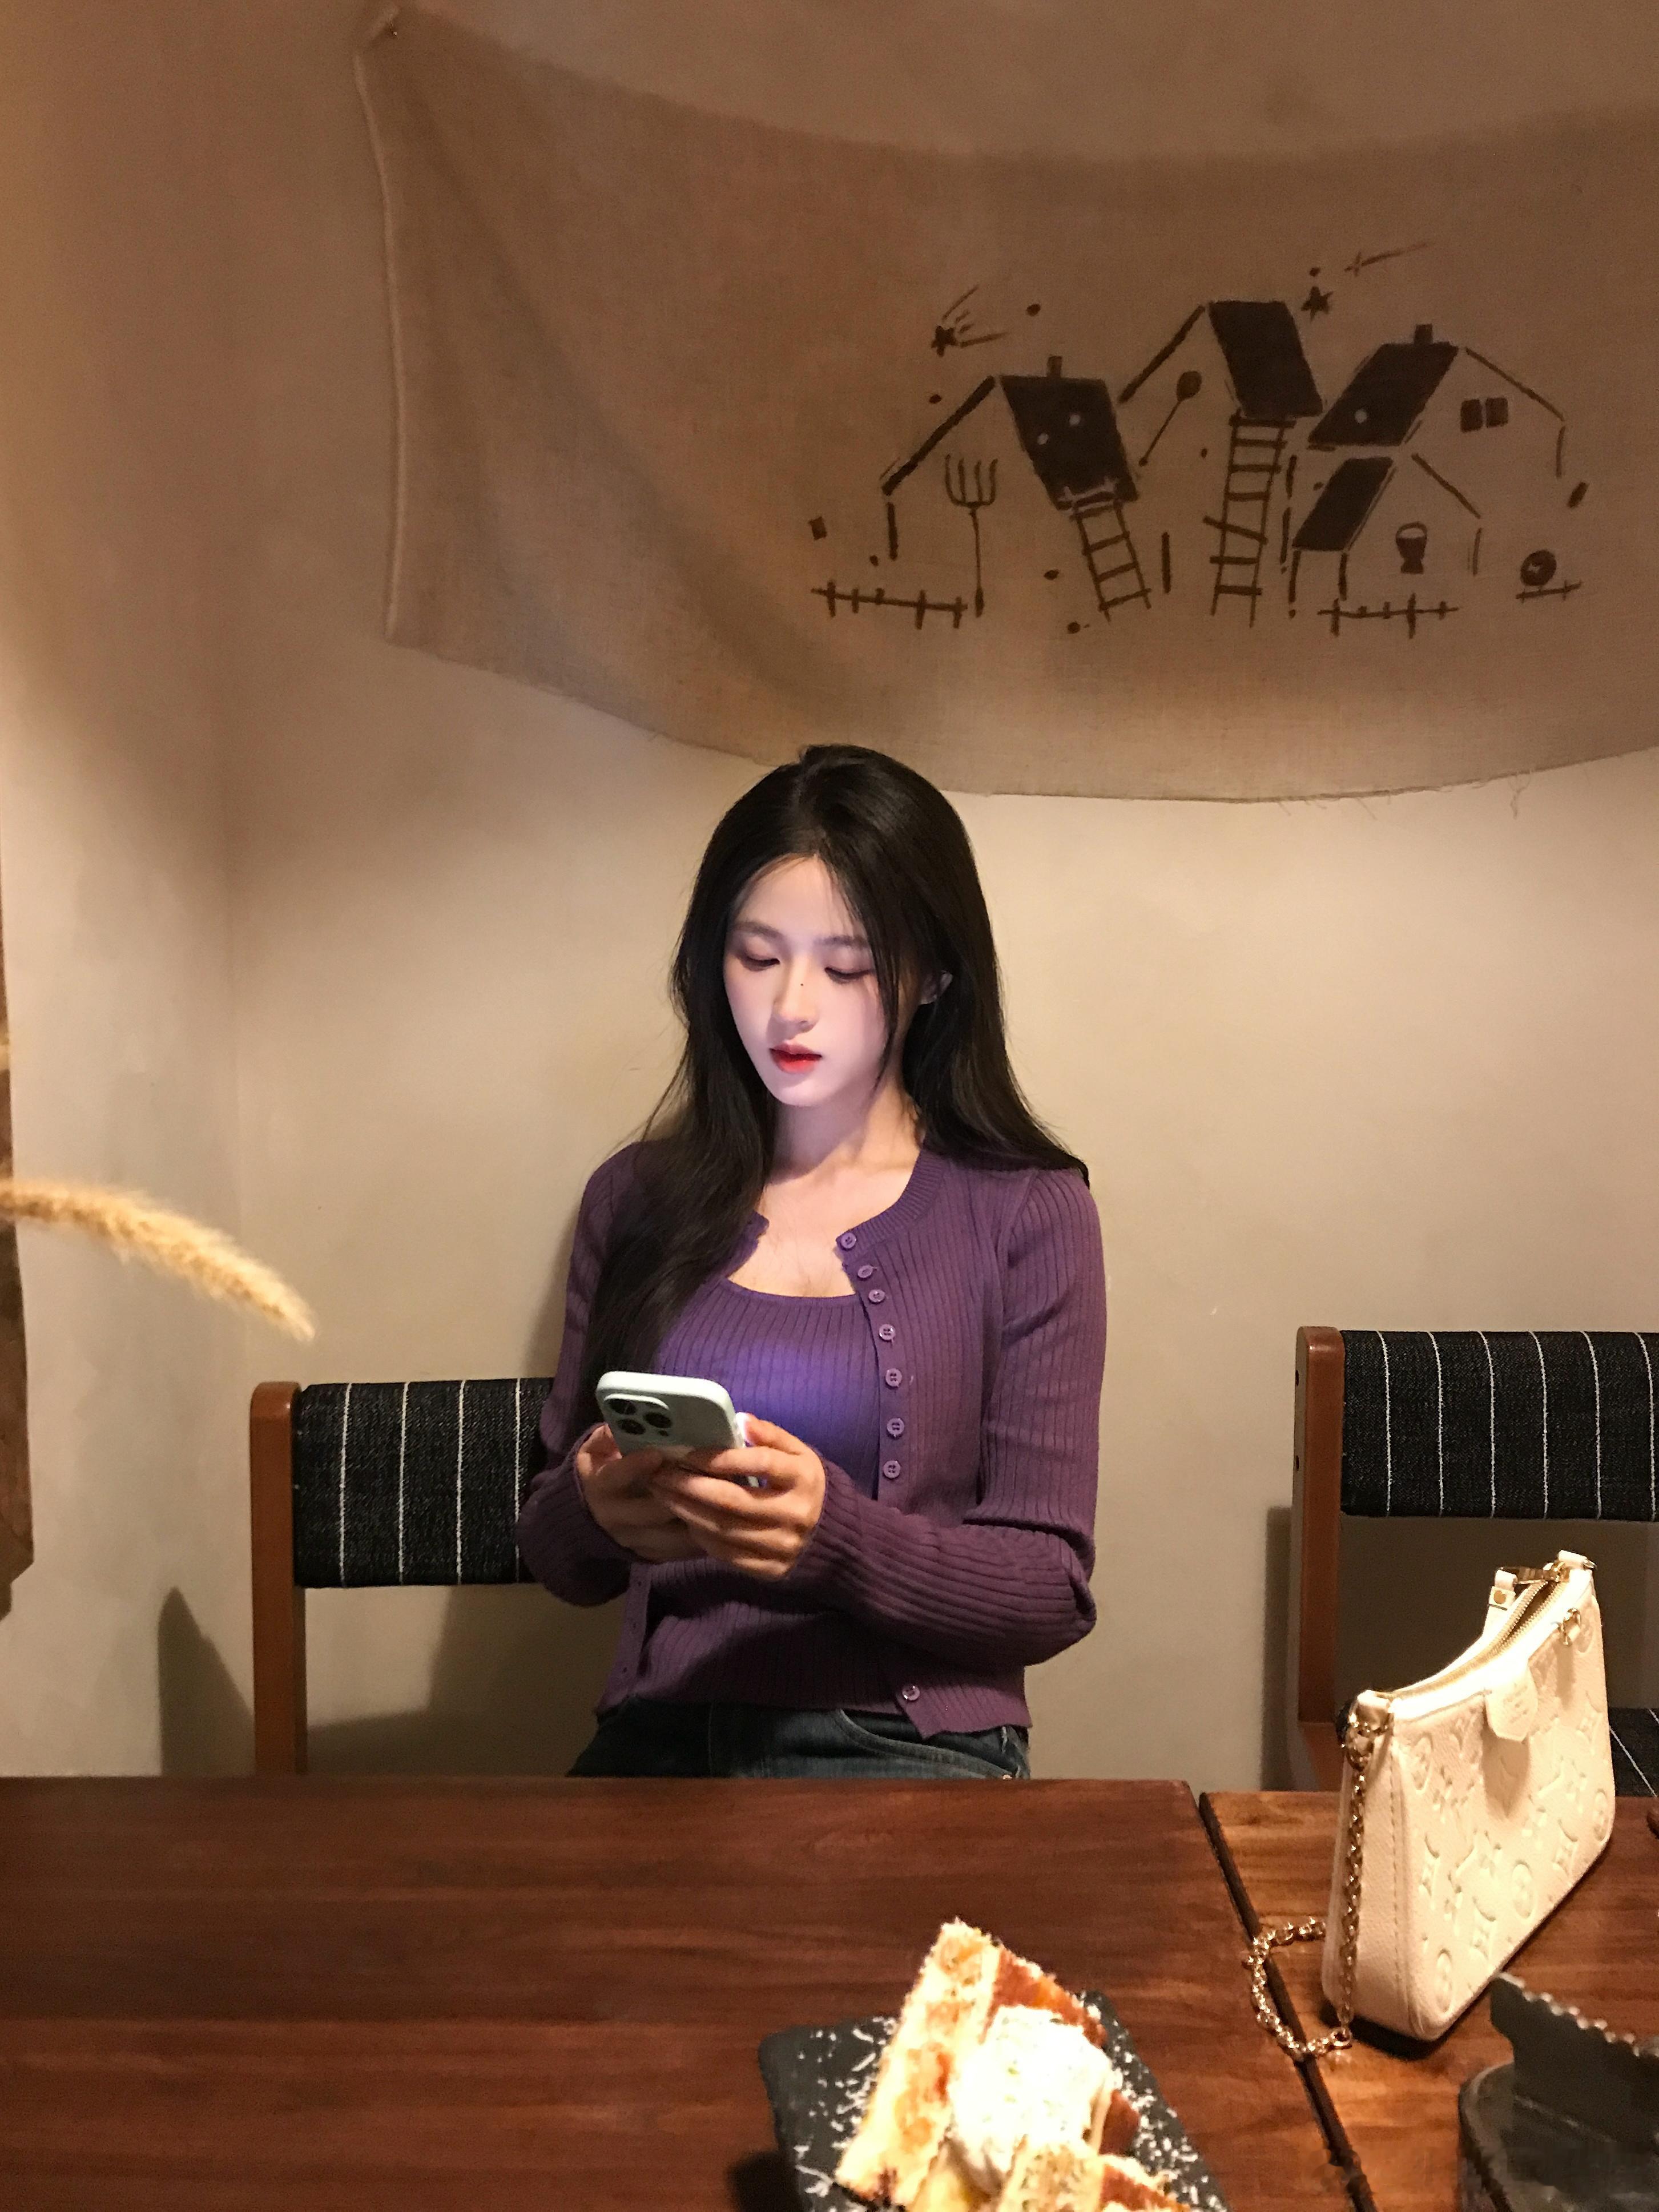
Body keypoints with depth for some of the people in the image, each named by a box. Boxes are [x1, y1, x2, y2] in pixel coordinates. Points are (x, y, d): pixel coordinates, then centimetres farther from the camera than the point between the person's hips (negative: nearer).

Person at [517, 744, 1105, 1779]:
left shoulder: (1027, 1213, -1)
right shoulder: (636, 1199, 7)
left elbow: (1050, 1587, -3)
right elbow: (564, 1563, 12)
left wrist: (834, 1535, -20)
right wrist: (596, 1511, -11)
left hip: (912, 1747, -1)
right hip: (658, 1738, 2)